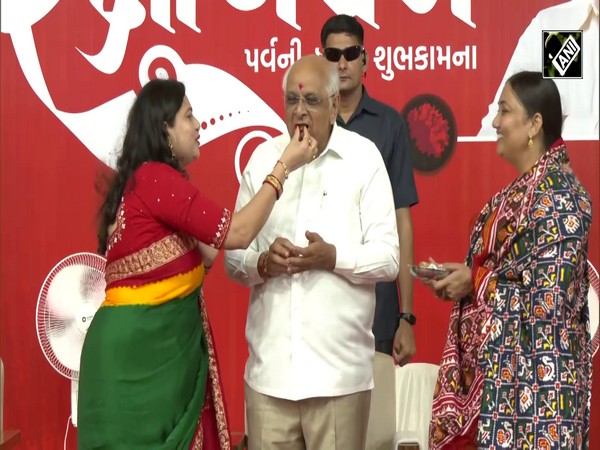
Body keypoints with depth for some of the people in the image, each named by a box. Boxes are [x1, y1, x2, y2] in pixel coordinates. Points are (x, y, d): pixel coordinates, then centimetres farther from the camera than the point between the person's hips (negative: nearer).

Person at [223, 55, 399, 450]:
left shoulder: (364, 158, 1)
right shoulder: (262, 158, 9)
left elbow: (388, 258, -3)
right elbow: (234, 255, 10)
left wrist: (332, 257, -20)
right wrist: (262, 262, -12)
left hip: (338, 368, -2)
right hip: (269, 366, 2)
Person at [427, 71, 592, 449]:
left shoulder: (556, 192, -15)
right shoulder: (523, 189, 15)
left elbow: (550, 291, -22)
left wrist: (476, 280, -14)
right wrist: (463, 277, 2)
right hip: (500, 363, 9)